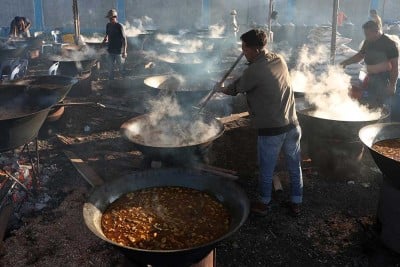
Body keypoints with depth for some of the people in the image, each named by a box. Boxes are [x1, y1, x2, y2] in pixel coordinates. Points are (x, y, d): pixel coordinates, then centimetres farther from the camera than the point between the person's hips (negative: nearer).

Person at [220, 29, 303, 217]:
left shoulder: (254, 71, -17)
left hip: (270, 130, -6)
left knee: (266, 170, 13)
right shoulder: (279, 60, 3)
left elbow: (235, 89, 0)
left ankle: (263, 204, 30)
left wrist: (220, 89, 19)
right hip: (292, 125, 6)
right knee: (295, 167, 17)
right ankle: (296, 203, 32)